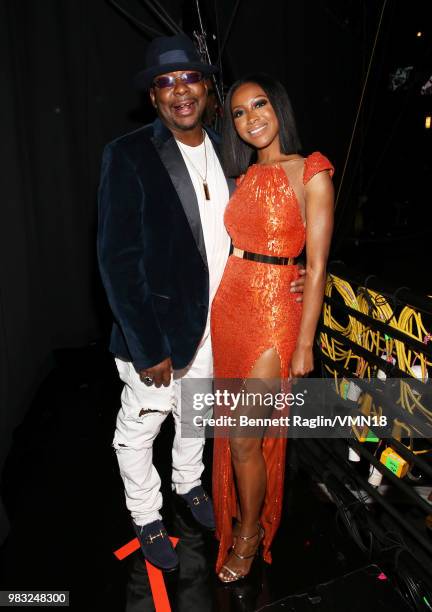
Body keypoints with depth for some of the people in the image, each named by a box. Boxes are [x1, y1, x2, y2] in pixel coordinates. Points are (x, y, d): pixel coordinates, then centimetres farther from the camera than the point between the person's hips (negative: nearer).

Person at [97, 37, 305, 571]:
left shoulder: (224, 148, 1)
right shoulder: (128, 156, -17)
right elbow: (116, 259, -19)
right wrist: (148, 348, -20)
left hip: (213, 323, 5)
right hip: (157, 329, -5)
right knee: (139, 429, 15)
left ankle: (188, 483, 53)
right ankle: (146, 517, 42)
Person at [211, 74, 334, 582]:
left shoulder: (311, 174, -7)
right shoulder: (243, 176, 11)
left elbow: (316, 267, -10)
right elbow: (231, 247, 13)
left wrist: (304, 344, -12)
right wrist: (217, 309, 10)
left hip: (274, 313, -6)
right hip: (228, 306, 6)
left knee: (243, 435, -1)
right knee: (230, 428, 15)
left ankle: (250, 531, 26)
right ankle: (242, 512, 41)